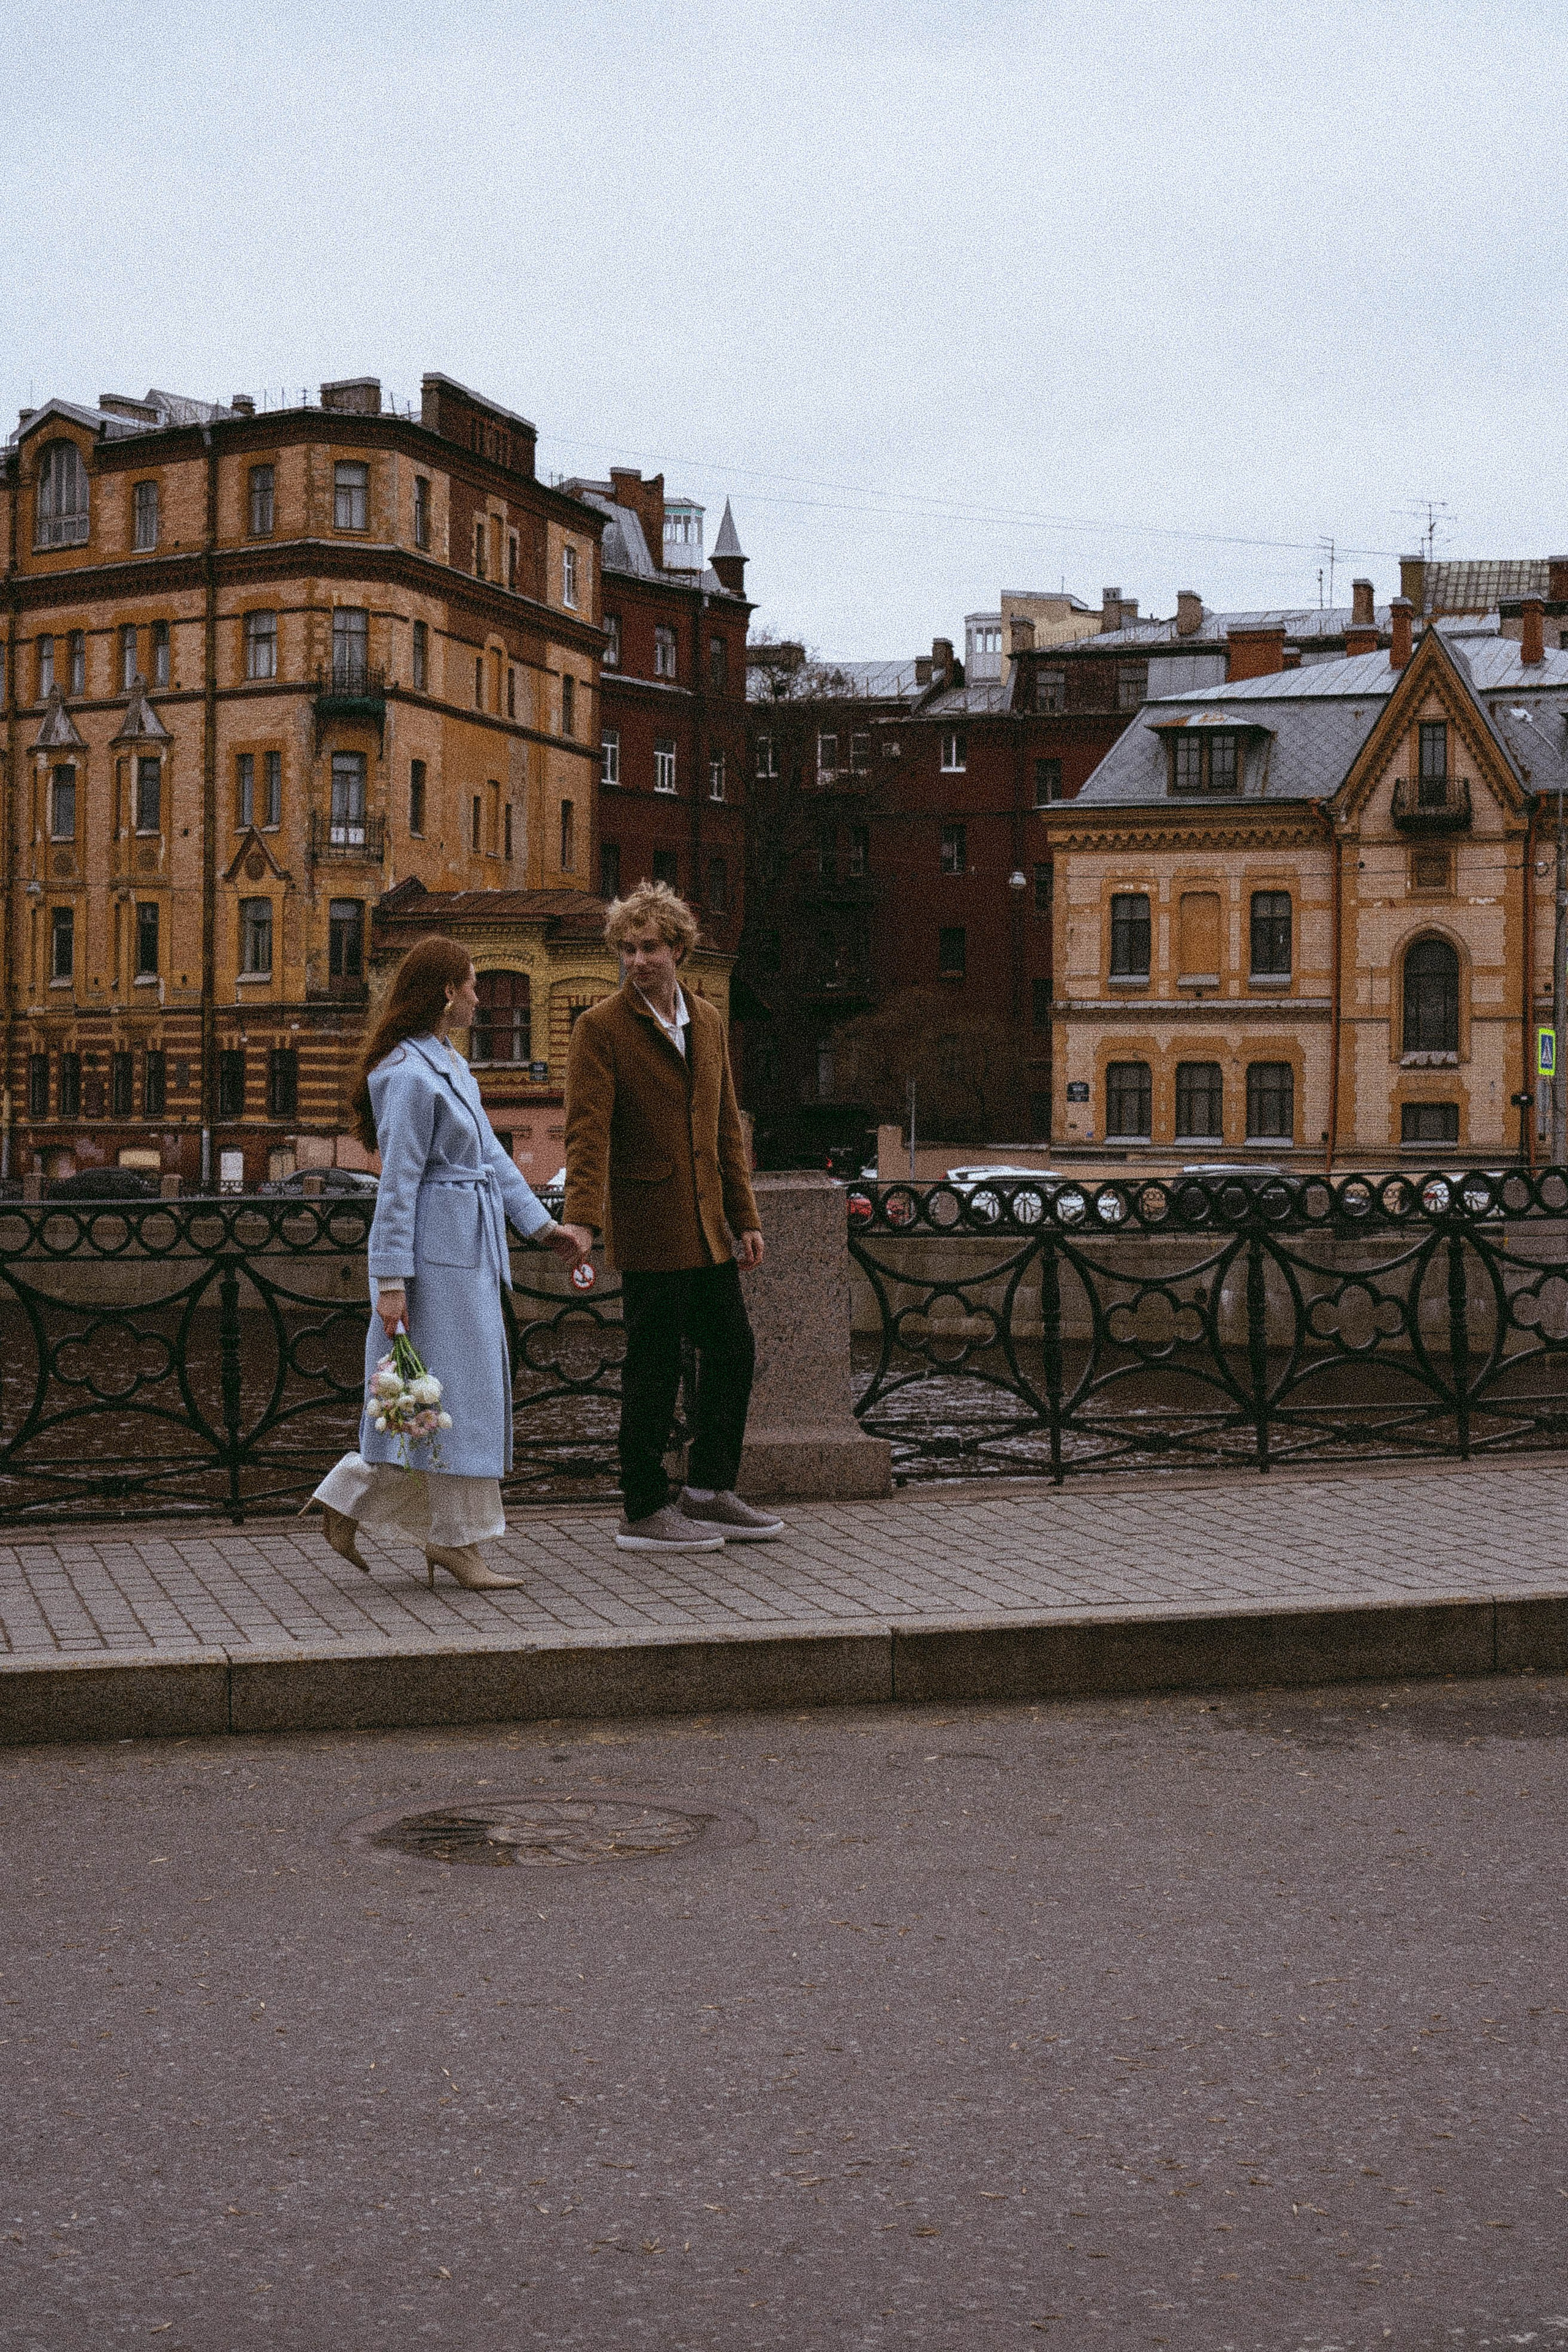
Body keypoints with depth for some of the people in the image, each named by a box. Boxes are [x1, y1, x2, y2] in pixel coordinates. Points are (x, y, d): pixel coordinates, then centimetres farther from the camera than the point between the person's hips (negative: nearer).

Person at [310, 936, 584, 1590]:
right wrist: (390, 1281, -18)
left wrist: (541, 1223, 12)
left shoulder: (448, 1063, 15)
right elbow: (398, 1181, -17)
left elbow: (490, 1155, 16)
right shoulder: (410, 1075, -15)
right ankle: (457, 1542, 7)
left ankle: (347, 1504, 20)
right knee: (455, 1389, -3)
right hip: (436, 1247, -10)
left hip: (468, 1246, 10)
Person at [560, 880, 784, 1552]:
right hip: (648, 1229, -7)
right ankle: (644, 1513, 9)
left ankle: (709, 1494, 24)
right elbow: (588, 1130, -17)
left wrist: (745, 1217, 14)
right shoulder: (600, 1027, -8)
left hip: (707, 1229, 7)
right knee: (654, 1366, -2)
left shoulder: (706, 1022, 13)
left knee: (733, 1350, 11)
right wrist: (580, 1219, -29)